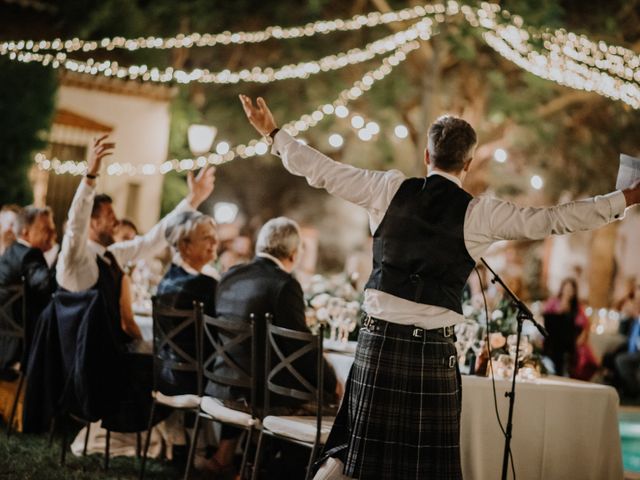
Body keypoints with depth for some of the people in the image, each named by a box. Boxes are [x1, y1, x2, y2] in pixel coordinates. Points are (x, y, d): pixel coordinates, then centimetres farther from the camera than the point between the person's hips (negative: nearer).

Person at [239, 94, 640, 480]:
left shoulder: (389, 189, 1)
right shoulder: (479, 214, -5)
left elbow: (322, 170, 8)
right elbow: (553, 220, -3)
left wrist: (273, 132, 22)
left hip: (380, 338, 3)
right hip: (434, 349, -2)